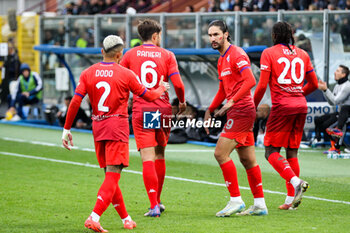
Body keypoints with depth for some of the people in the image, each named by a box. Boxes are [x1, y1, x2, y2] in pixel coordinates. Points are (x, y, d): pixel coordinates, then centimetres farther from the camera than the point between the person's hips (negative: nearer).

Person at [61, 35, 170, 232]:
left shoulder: (88, 73, 3)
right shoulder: (125, 74, -5)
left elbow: (75, 102, -4)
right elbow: (149, 96, 6)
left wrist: (67, 129, 2)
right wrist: (161, 88, 28)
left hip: (98, 127, 5)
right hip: (117, 127, -5)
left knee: (110, 175, 14)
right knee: (113, 176, -8)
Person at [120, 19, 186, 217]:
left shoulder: (131, 55, 4)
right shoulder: (167, 55, 2)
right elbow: (178, 84, -6)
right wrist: (182, 102, 12)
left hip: (141, 110, -1)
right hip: (163, 109, 1)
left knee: (148, 159, -6)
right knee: (160, 156, 17)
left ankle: (154, 206, -15)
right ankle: (157, 201, 28)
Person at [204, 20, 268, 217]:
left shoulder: (237, 54, -11)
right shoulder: (222, 59, 19)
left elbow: (250, 81, -23)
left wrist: (233, 101, -27)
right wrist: (210, 111, 26)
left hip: (241, 110, -10)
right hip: (237, 112, 10)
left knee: (221, 153, -12)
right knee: (248, 160, 10)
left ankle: (236, 200, -9)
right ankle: (260, 204, 14)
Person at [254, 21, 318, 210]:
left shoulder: (269, 53, -1)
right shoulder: (302, 54, 12)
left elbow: (262, 85, -8)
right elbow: (314, 84, 16)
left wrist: (253, 107, 4)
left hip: (282, 106, -5)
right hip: (301, 106, 5)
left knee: (271, 152, -1)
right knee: (292, 153, 10)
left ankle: (295, 181, -23)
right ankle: (291, 199, 8)